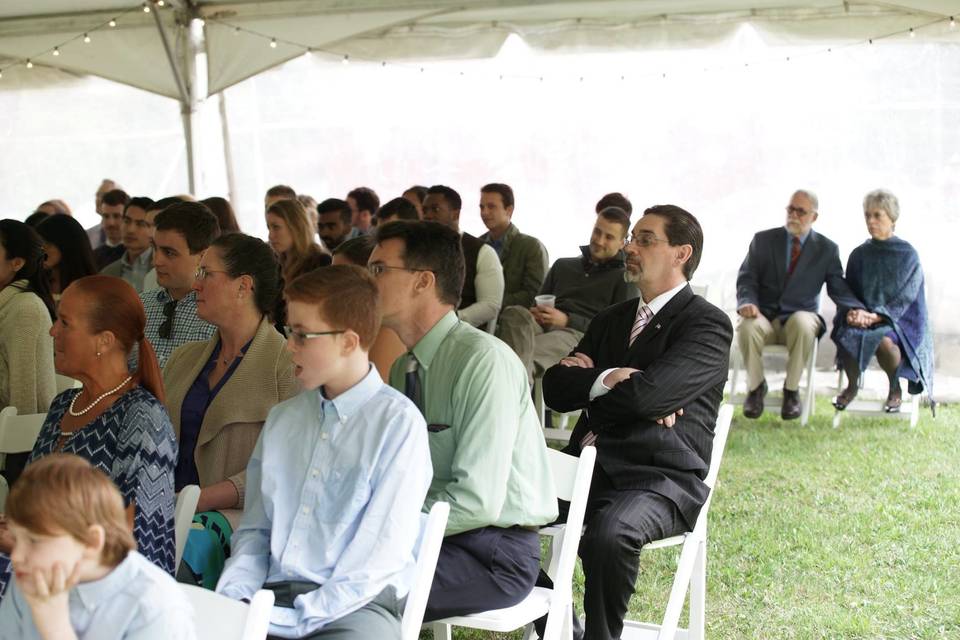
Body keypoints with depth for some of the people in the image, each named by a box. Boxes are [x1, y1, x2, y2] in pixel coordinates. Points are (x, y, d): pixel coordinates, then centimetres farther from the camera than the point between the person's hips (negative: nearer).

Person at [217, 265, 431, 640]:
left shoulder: (398, 423, -5)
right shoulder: (281, 419, 15)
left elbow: (381, 554, -10)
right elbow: (255, 529, 16)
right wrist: (233, 598, -2)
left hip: (353, 607, -4)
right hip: (271, 595, 4)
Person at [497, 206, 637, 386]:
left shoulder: (624, 279, 18)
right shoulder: (562, 266, 32)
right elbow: (537, 304, 33)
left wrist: (567, 320, -7)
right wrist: (535, 314, 6)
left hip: (577, 335, -3)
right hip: (543, 327, 3)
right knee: (516, 314, -36)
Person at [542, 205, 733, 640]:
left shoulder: (708, 324, -2)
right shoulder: (611, 319, 21)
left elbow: (647, 392, -17)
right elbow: (555, 388, 9)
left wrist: (589, 380, 1)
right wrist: (608, 379, -9)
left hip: (663, 479, -6)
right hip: (589, 467, 7)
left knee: (608, 534, -36)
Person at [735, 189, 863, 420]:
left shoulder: (827, 249, 9)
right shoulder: (763, 240, 9)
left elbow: (838, 288, 4)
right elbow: (746, 278, 3)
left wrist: (858, 310, -17)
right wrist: (747, 302, -19)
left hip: (800, 317, -1)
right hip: (764, 316, 1)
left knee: (802, 323, -38)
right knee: (747, 326, -35)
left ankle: (792, 390, -19)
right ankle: (756, 386, -10)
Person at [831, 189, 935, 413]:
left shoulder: (907, 255, -1)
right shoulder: (859, 255, 9)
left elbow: (905, 298, -7)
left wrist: (875, 316, -20)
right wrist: (852, 312, -14)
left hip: (898, 319, -3)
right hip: (863, 317, 3)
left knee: (883, 342, -38)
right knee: (846, 336, -33)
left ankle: (895, 388, -6)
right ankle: (852, 385, -4)